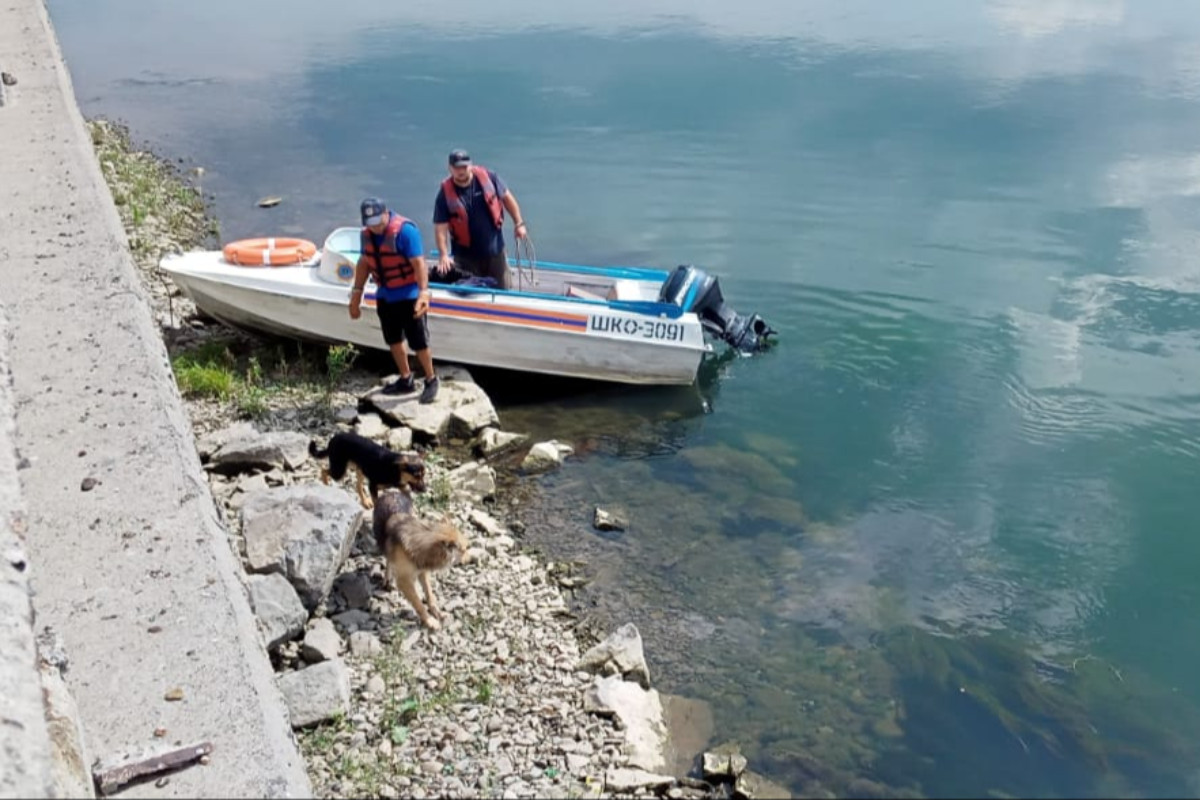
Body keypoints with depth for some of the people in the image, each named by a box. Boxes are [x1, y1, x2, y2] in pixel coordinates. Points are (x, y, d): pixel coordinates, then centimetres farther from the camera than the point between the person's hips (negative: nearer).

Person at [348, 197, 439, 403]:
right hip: (384, 296, 7)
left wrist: (423, 292, -33)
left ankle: (431, 380, 15)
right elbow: (364, 262, 13)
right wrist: (357, 292, 11)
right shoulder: (367, 233, 3)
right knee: (393, 340, 16)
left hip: (409, 296, -7)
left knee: (418, 341, -2)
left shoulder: (405, 230, -20)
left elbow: (418, 263, -24)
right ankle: (405, 380, 30)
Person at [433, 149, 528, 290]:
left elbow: (506, 198, 5)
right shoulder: (445, 194, -14)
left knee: (504, 290, 13)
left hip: (495, 249, 2)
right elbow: (440, 227, -14)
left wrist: (518, 223, 4)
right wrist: (443, 255, -24)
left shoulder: (487, 177, -9)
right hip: (466, 256, -2)